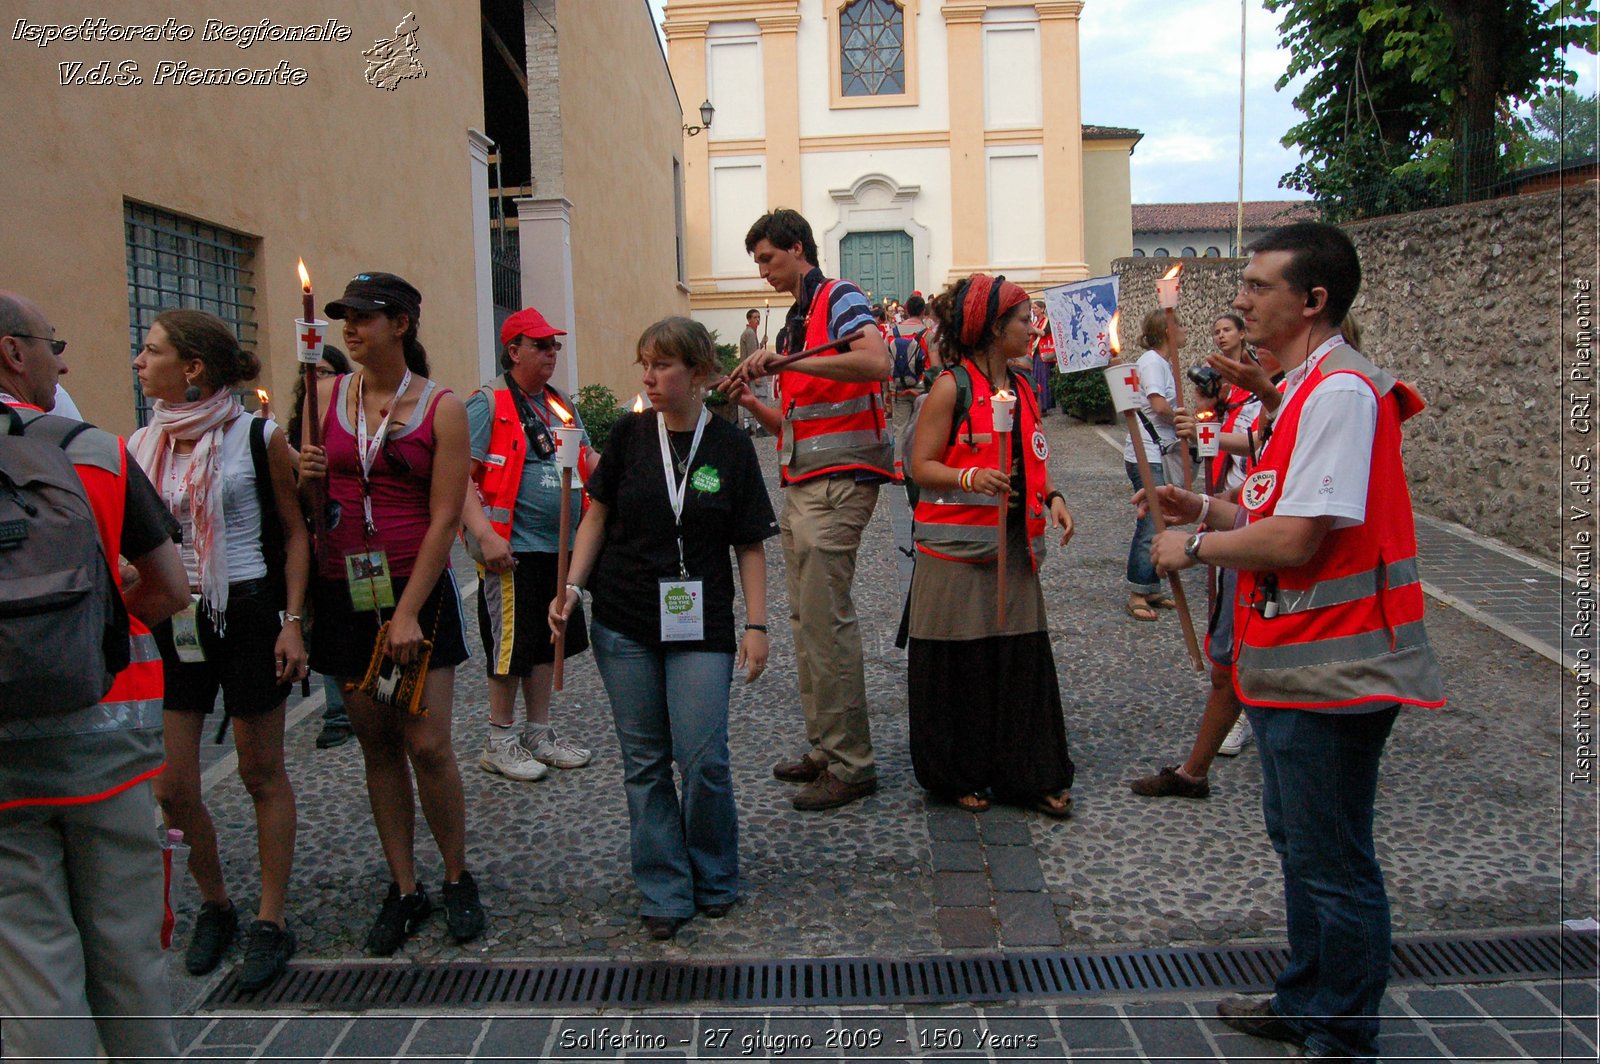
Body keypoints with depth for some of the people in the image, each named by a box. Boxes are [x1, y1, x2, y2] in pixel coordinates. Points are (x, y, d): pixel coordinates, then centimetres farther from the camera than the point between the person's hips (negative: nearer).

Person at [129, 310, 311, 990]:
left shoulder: (256, 437, -6)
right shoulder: (139, 446, 6)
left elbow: (295, 532, -3)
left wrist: (293, 621, -10)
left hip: (247, 615, -4)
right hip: (171, 622, 4)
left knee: (262, 774, 7)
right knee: (171, 789, 4)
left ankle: (272, 921, 20)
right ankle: (214, 905, 28)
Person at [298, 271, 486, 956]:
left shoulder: (440, 407, -6)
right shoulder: (326, 396, 5)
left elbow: (444, 518, -8)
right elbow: (309, 501, 15)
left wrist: (408, 613, -13)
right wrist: (307, 481, -10)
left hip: (416, 588, -3)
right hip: (343, 591, 4)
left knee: (427, 743, -5)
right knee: (375, 743, 8)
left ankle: (458, 879, 16)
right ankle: (404, 889, 20)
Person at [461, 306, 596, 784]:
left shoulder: (561, 405, 15)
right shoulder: (488, 403, -9)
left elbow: (588, 461, 22)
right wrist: (485, 534, -25)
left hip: (559, 546, 8)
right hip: (513, 549, -8)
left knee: (548, 642, 14)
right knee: (512, 645, 0)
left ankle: (539, 733, 27)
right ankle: (500, 743, 14)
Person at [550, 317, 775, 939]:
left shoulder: (730, 448, -1)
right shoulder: (630, 436, 2)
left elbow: (750, 546, 2)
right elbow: (598, 515, 9)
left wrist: (756, 624, -2)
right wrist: (573, 586, -2)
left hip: (700, 625, -2)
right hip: (623, 625, 2)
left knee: (703, 759, -5)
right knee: (645, 760, 6)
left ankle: (713, 880, 20)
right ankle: (665, 891, 20)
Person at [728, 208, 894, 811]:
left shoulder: (839, 298, -5)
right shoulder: (796, 320, 22)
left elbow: (877, 363, -26)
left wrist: (785, 361, -27)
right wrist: (752, 405, 4)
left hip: (837, 484, -10)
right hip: (801, 485, 10)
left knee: (826, 620, -10)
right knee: (806, 620, 12)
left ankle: (851, 764, -1)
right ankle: (823, 748, 21)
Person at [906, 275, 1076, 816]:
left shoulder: (1023, 390, 13)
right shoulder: (951, 387, -8)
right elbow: (921, 466, -10)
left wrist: (1052, 498, 4)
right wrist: (970, 477, -26)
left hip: (1013, 549, 6)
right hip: (957, 552, -6)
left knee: (1022, 660, 5)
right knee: (958, 666, 2)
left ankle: (1029, 775, 17)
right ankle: (958, 777, 19)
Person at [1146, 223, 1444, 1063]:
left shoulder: (1340, 390, -19)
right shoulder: (1307, 387, 14)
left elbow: (1296, 540, -25)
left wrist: (1194, 546, -11)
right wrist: (1206, 510, 7)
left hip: (1330, 673, -11)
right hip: (1293, 669, 11)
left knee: (1333, 864, 3)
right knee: (1298, 844, 22)